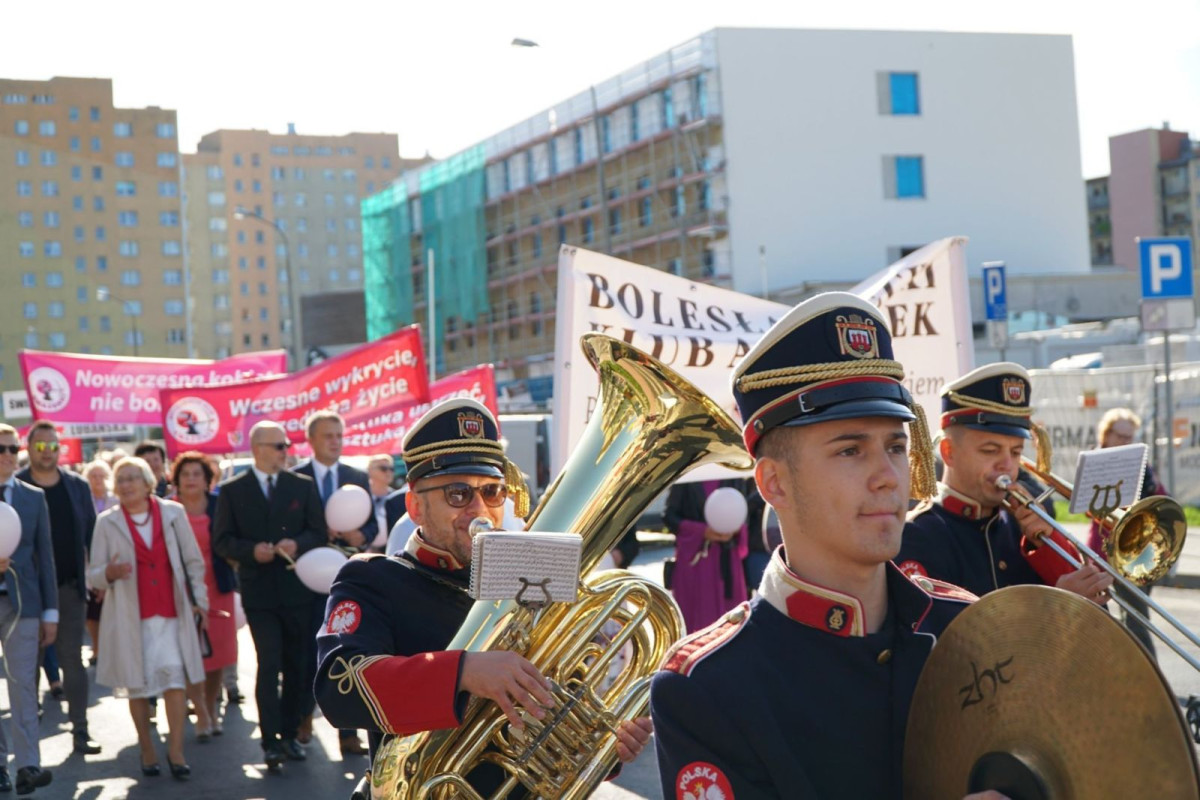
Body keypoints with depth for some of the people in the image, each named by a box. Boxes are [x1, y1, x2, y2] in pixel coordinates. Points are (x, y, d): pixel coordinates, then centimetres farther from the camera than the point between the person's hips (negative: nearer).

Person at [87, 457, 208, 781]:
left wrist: (198, 599, 3)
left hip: (171, 612, 0)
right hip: (130, 616, 0)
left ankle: (176, 752, -6)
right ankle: (147, 752, 15)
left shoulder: (173, 512, 5)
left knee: (174, 677, -10)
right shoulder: (107, 522, 3)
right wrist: (109, 573, -19)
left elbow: (193, 561, 9)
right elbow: (93, 575, 3)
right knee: (137, 684, 3)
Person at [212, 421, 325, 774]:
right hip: (259, 592, -3)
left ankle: (289, 734, 21)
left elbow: (319, 533, 5)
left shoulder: (303, 486, 7)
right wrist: (252, 550, -16)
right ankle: (271, 742, -6)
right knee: (269, 665, -9)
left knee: (296, 666, 9)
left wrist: (297, 544, -15)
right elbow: (221, 542, 0)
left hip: (297, 589, 3)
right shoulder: (232, 491, 1)